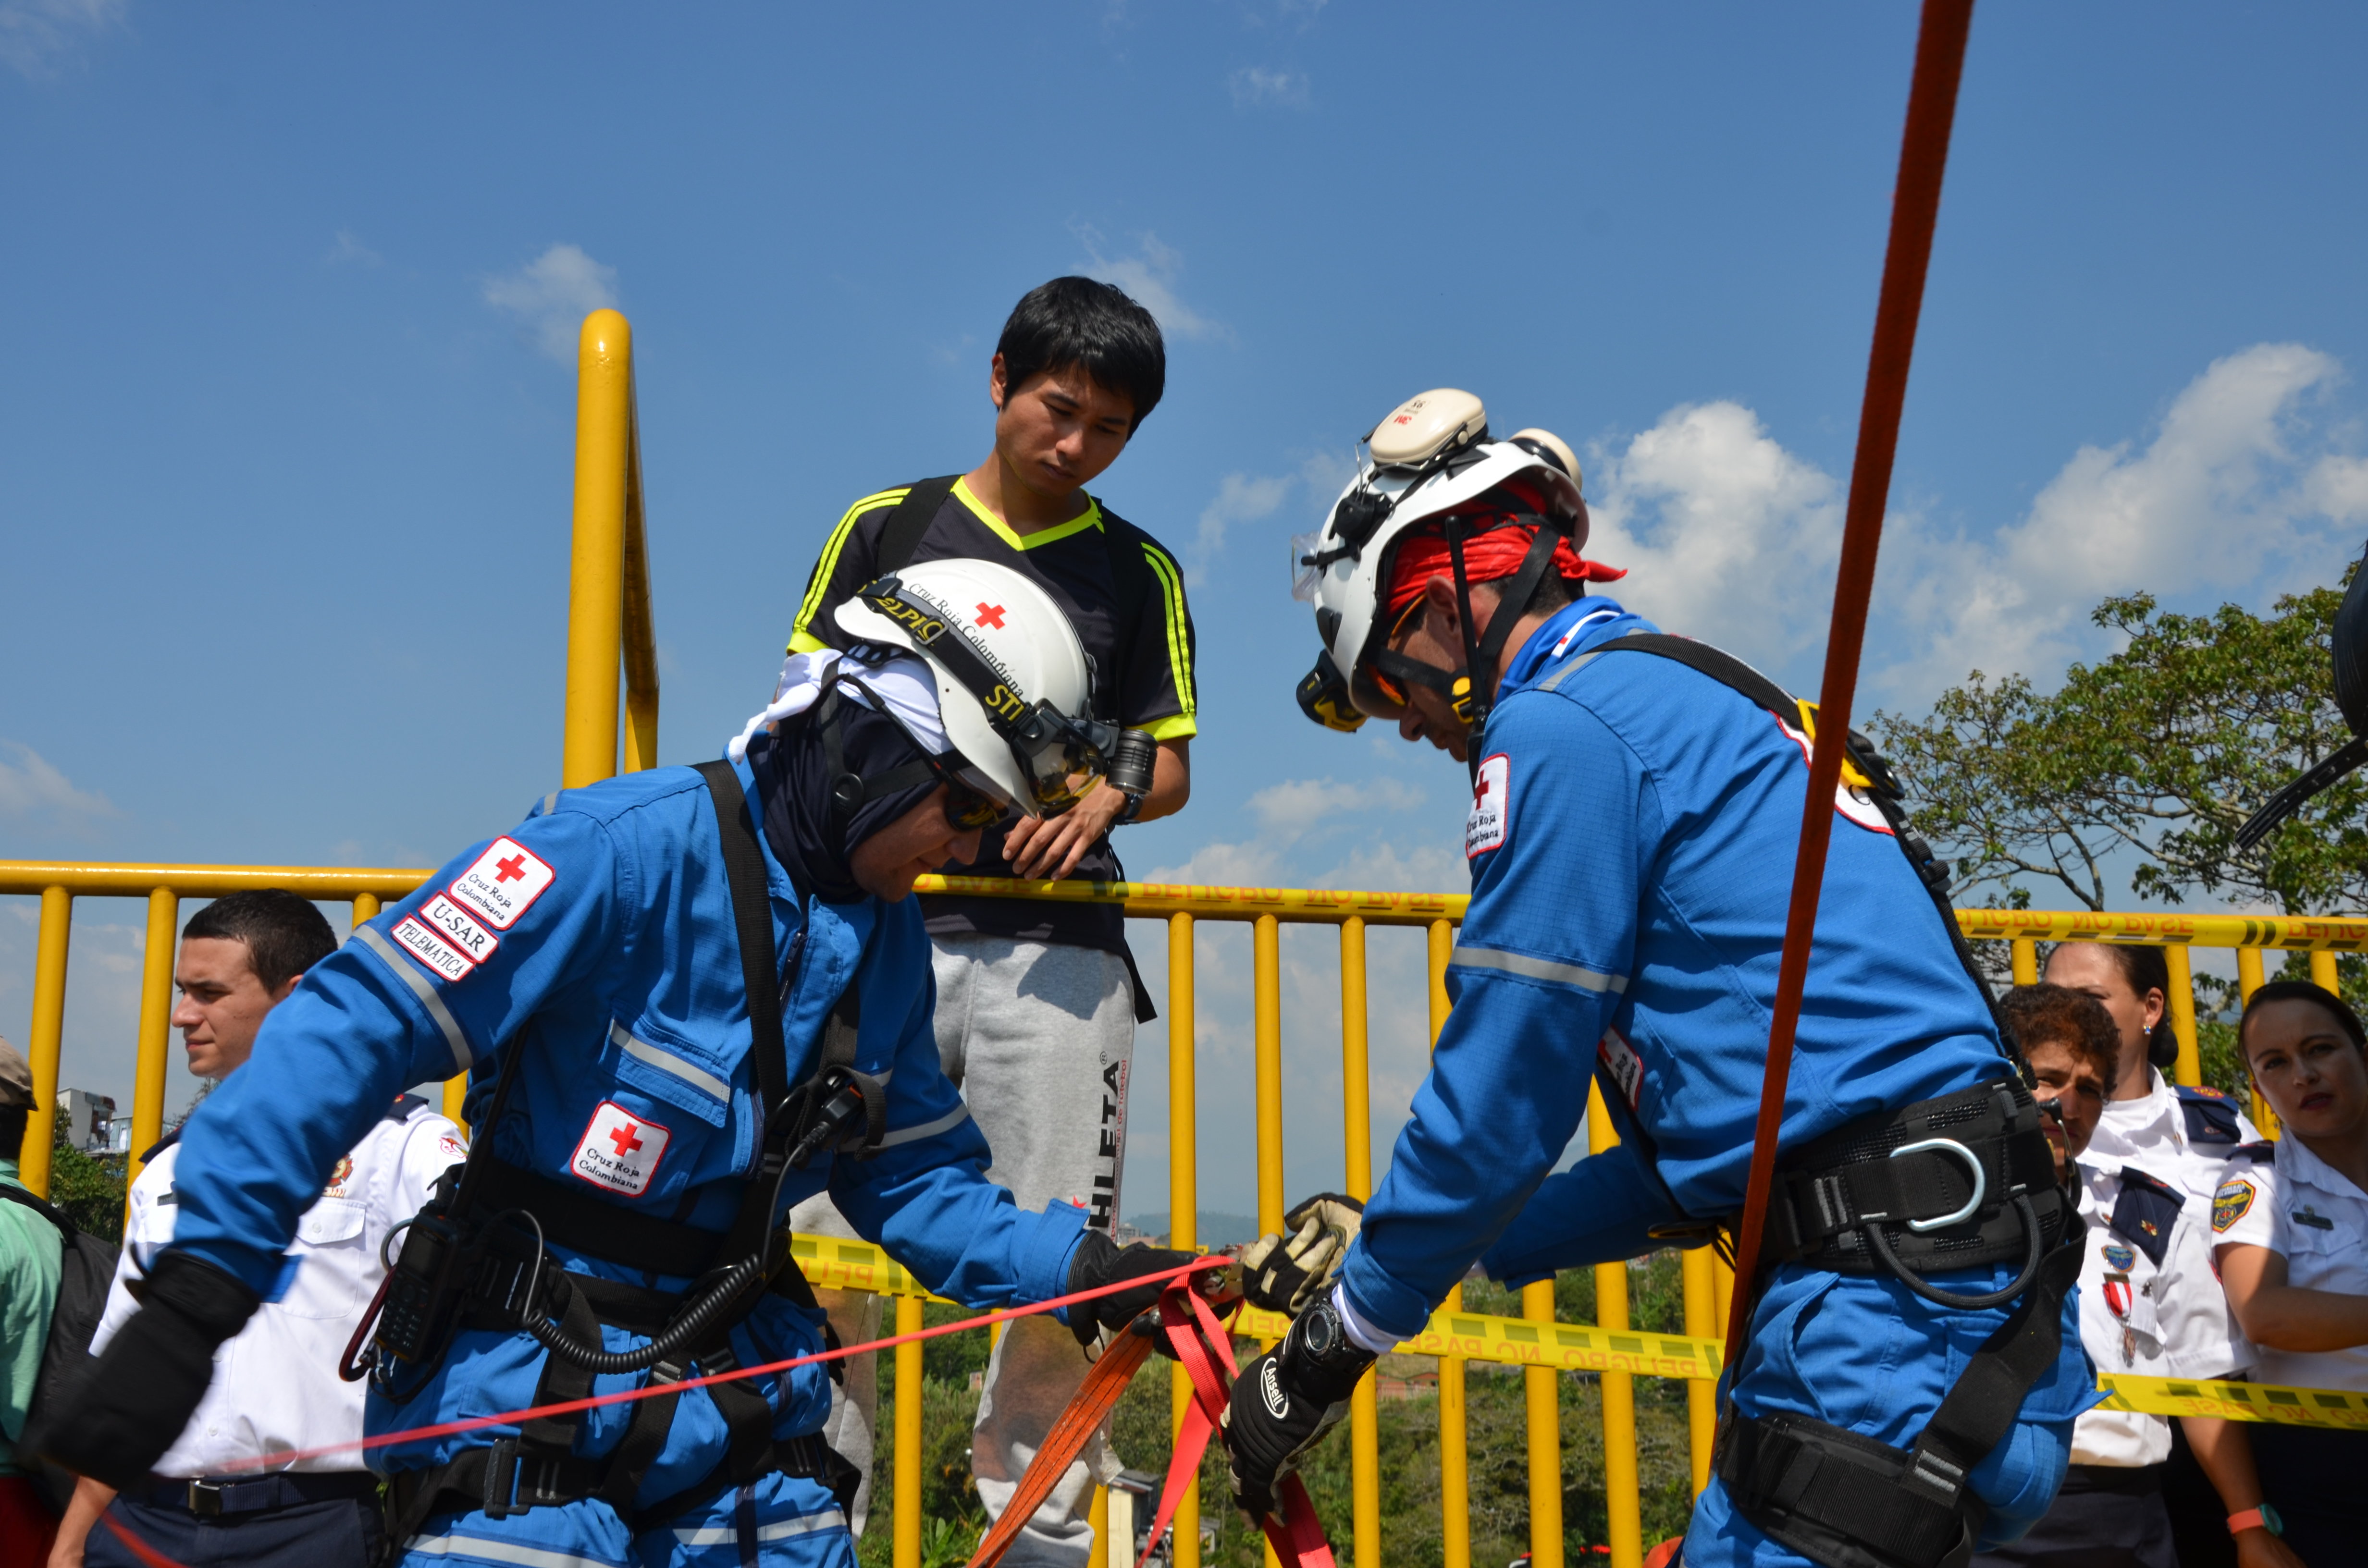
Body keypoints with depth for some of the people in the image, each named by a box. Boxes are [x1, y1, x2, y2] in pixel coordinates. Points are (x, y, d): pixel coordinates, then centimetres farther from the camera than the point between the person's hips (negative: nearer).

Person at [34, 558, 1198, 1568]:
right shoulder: (631, 848, -21)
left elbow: (915, 1180, 10)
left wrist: (1076, 1269, -4)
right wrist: (196, 1296, -29)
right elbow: (356, 1026, -25)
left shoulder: (887, 941, 4)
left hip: (738, 1418, 7)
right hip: (528, 1404, -6)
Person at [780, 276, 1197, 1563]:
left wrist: (1105, 796, -9)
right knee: (811, 1238, -5)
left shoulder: (1139, 572, 13)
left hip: (1055, 946, 0)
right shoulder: (886, 528, 12)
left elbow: (1171, 767, 13)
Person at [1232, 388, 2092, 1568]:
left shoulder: (1560, 726, -9)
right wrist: (1449, 1242, 24)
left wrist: (1331, 1345, 5)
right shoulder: (1692, 707, 22)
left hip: (1893, 1307, -10)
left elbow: (1497, 1101, -8)